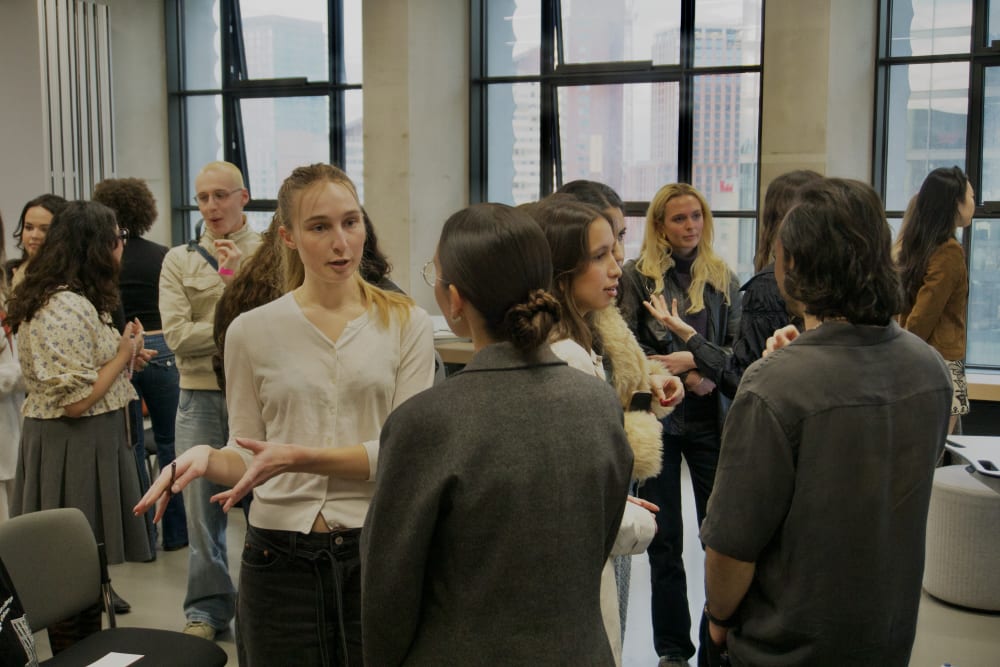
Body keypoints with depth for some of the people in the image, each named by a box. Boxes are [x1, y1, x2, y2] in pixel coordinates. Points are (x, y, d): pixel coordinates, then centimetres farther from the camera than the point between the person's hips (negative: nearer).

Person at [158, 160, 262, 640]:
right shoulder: (179, 261, 7)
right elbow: (178, 335, -6)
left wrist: (242, 277, -16)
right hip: (200, 397, 2)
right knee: (202, 506, 7)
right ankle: (208, 608, 22)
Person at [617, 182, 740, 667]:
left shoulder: (722, 279, 7)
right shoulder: (636, 276, 0)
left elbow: (735, 350, 2)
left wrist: (691, 348, -16)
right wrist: (686, 376, -13)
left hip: (710, 417, 2)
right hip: (658, 417, -1)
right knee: (664, 540, 7)